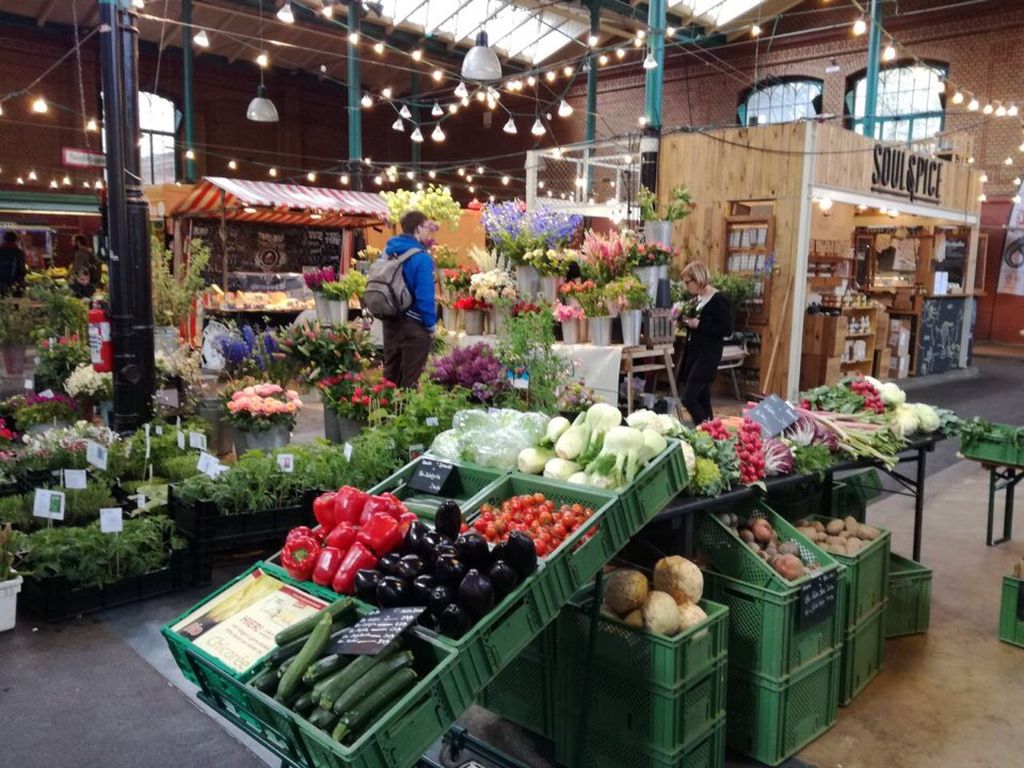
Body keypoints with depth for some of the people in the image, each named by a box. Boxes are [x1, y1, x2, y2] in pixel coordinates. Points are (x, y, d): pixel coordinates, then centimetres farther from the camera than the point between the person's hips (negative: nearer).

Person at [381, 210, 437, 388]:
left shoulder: (388, 252, 6)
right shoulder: (421, 258, -18)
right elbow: (425, 297, -19)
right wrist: (430, 325, -11)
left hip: (390, 321, 7)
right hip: (414, 325, -7)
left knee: (391, 375, 17)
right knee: (409, 380, 4)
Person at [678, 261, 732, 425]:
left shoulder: (718, 300, -13)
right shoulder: (697, 299, 10)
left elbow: (727, 330, -17)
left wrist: (698, 325, -19)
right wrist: (686, 320, 2)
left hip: (707, 355, -8)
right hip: (693, 353, 8)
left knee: (688, 398, -13)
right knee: (701, 399, 12)